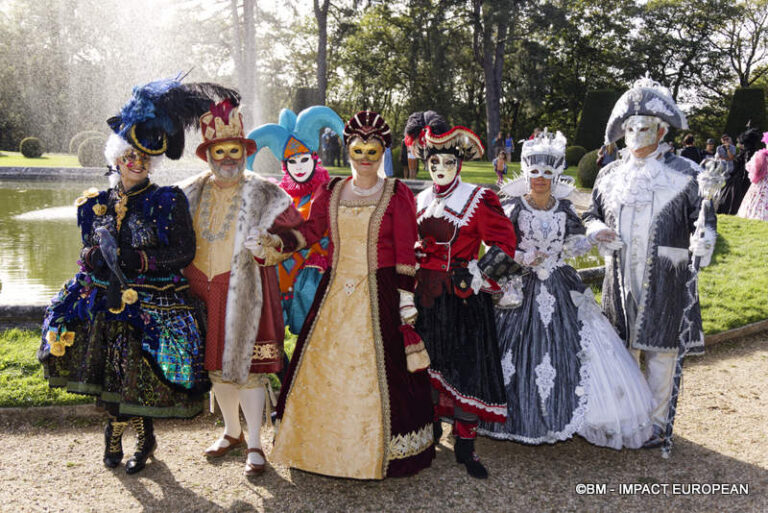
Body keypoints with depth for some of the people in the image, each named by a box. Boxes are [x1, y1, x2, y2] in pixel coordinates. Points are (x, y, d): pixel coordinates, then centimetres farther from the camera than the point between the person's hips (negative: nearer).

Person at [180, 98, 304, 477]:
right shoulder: (192, 191, 9)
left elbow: (295, 229, -3)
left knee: (247, 364, -2)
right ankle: (232, 432, 34)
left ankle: (255, 445, 12)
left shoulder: (262, 193, -2)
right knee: (216, 364, 14)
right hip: (203, 288, 5)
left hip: (243, 289, -4)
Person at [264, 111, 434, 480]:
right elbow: (310, 230, 8)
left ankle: (377, 451, 16)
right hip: (335, 292, 4)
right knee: (324, 368, 8)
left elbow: (405, 253, -5)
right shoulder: (331, 192, 9)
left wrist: (405, 297, -9)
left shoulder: (397, 195, -3)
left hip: (379, 293, -4)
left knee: (377, 371, 0)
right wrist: (278, 242, -10)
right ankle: (325, 446, 25)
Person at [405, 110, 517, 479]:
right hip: (426, 295, 5)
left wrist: (476, 275, -17)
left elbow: (504, 245, -8)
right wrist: (415, 276, 14)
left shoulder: (478, 200, -5)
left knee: (466, 366, -5)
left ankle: (465, 445, 7)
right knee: (429, 361, 13)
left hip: (462, 297, -5)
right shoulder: (421, 201, 12)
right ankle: (432, 427, 33)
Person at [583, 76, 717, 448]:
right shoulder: (610, 175, 9)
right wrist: (596, 229, -5)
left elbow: (704, 218, -1)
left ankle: (656, 423, 18)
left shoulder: (683, 174, -3)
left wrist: (703, 240, -23)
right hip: (620, 278, 4)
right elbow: (592, 215, 18)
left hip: (665, 280, -4)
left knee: (659, 350, 3)